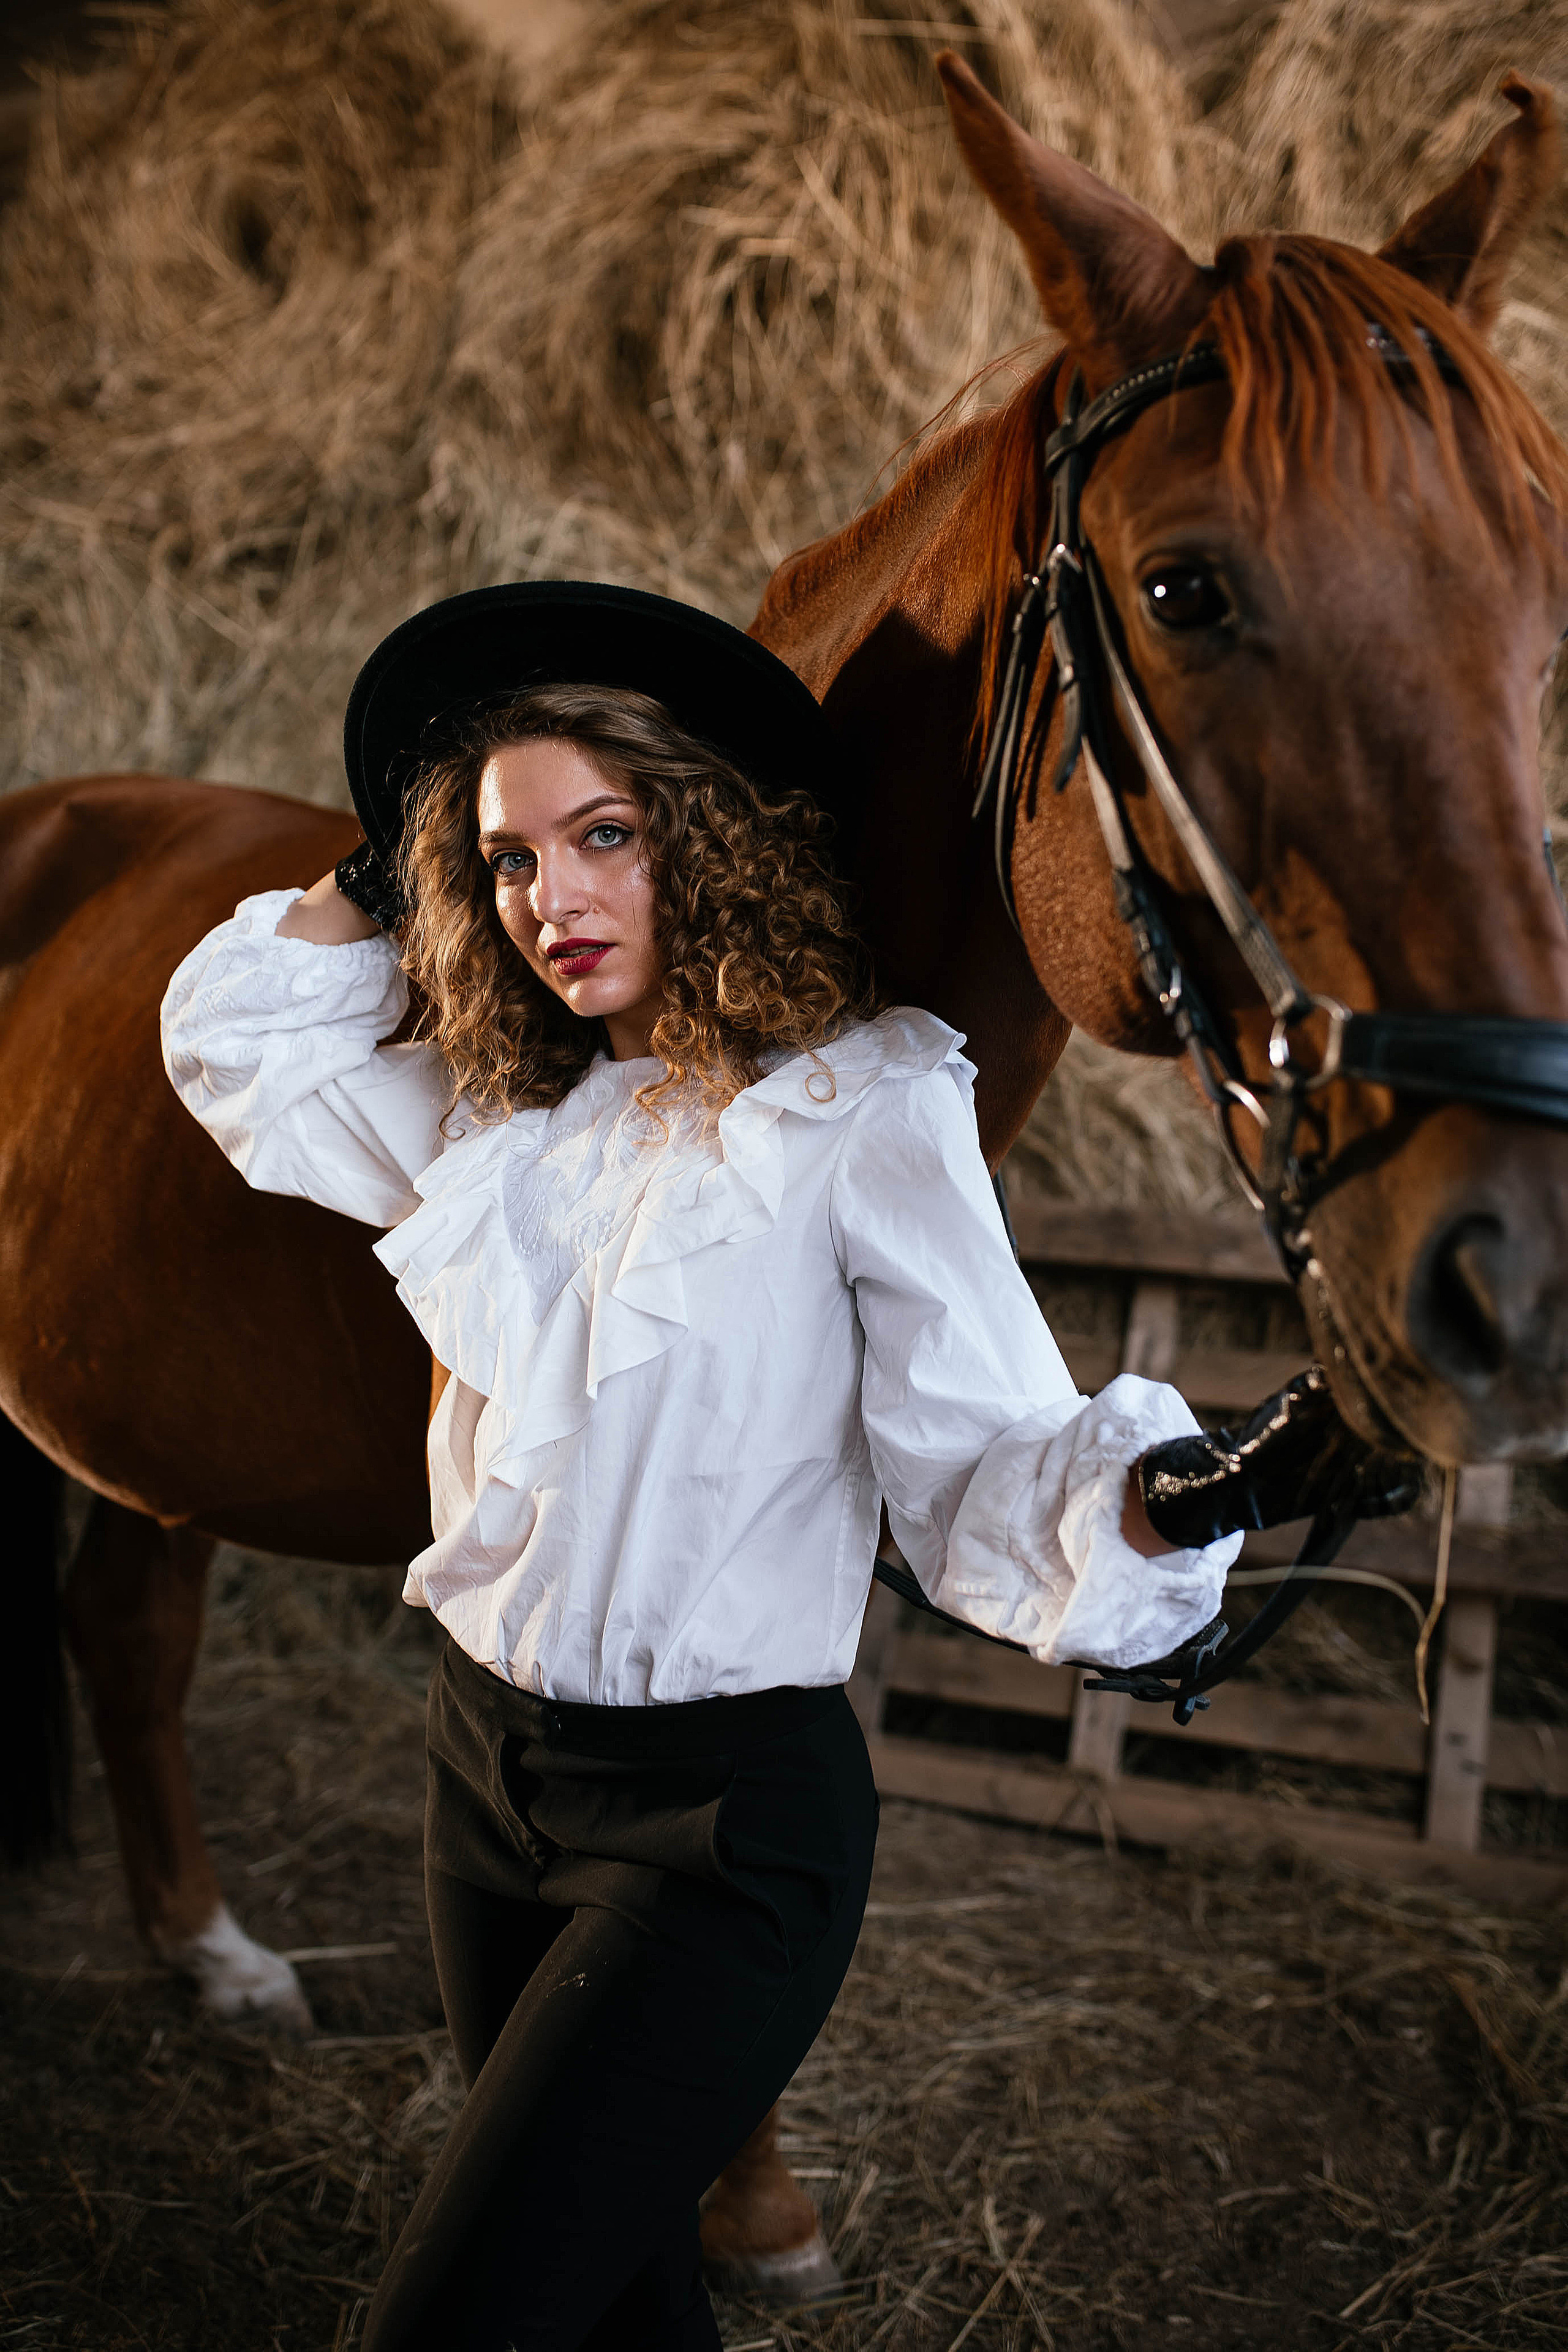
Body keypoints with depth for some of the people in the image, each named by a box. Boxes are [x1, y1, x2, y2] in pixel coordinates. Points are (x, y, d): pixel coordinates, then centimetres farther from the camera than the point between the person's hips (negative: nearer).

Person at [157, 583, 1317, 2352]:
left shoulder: (862, 1110, -13)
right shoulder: (499, 1112, 5)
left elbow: (987, 1466, -18)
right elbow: (236, 1037, 20)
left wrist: (1160, 1503, -38)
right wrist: (390, 878, 12)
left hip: (723, 1814, -6)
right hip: (486, 1760, 7)